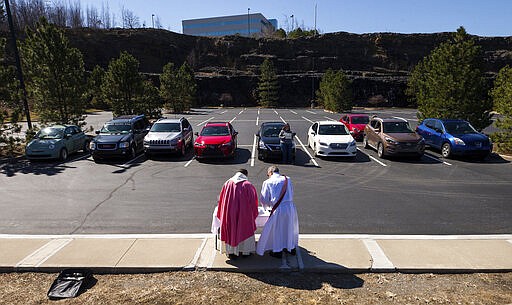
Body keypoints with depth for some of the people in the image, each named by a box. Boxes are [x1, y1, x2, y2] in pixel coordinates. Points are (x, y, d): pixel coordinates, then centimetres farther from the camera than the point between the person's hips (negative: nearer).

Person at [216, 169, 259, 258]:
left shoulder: (227, 183, 5)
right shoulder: (248, 185, -2)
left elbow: (221, 199, 10)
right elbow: (253, 200, 1)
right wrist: (252, 212, 16)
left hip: (229, 212, 2)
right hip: (243, 212, -2)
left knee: (230, 230, 13)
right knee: (244, 230, 14)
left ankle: (231, 252, 20)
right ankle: (245, 251, 21)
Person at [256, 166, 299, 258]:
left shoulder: (267, 182, -2)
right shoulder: (288, 180, 7)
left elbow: (263, 199, 4)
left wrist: (268, 205, 24)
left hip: (278, 209, -4)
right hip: (290, 207, 4)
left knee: (276, 230, 15)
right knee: (290, 228, 23)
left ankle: (277, 251, 27)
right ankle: (291, 248, 38)